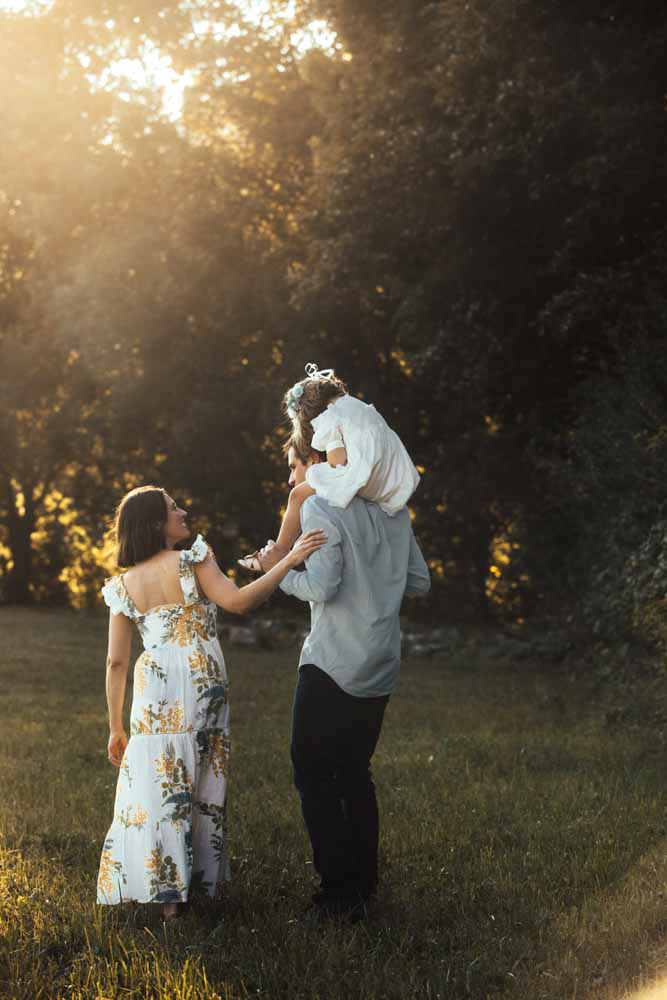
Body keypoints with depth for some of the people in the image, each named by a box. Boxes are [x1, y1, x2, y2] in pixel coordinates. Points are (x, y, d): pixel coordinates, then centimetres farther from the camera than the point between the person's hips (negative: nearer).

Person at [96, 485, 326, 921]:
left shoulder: (123, 586, 8)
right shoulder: (192, 561, -4)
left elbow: (116, 661, 7)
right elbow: (237, 601, -18)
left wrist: (116, 727, 12)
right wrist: (289, 561, -19)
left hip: (154, 691, 2)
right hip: (203, 685, -2)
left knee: (156, 785, 3)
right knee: (203, 786, 11)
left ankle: (168, 893, 0)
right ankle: (204, 880, 16)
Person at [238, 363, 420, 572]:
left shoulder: (328, 418, -2)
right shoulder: (361, 406, 24)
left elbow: (339, 460, -10)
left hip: (368, 481, -9)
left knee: (299, 495, 6)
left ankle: (278, 554, 12)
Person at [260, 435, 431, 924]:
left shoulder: (319, 508, -11)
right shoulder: (390, 507, 11)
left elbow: (321, 587, -20)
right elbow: (420, 581, 12)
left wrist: (280, 568, -3)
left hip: (333, 665, -7)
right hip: (380, 667, 8)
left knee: (313, 776, -2)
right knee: (355, 774, 16)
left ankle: (339, 892, -5)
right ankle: (365, 883, 19)